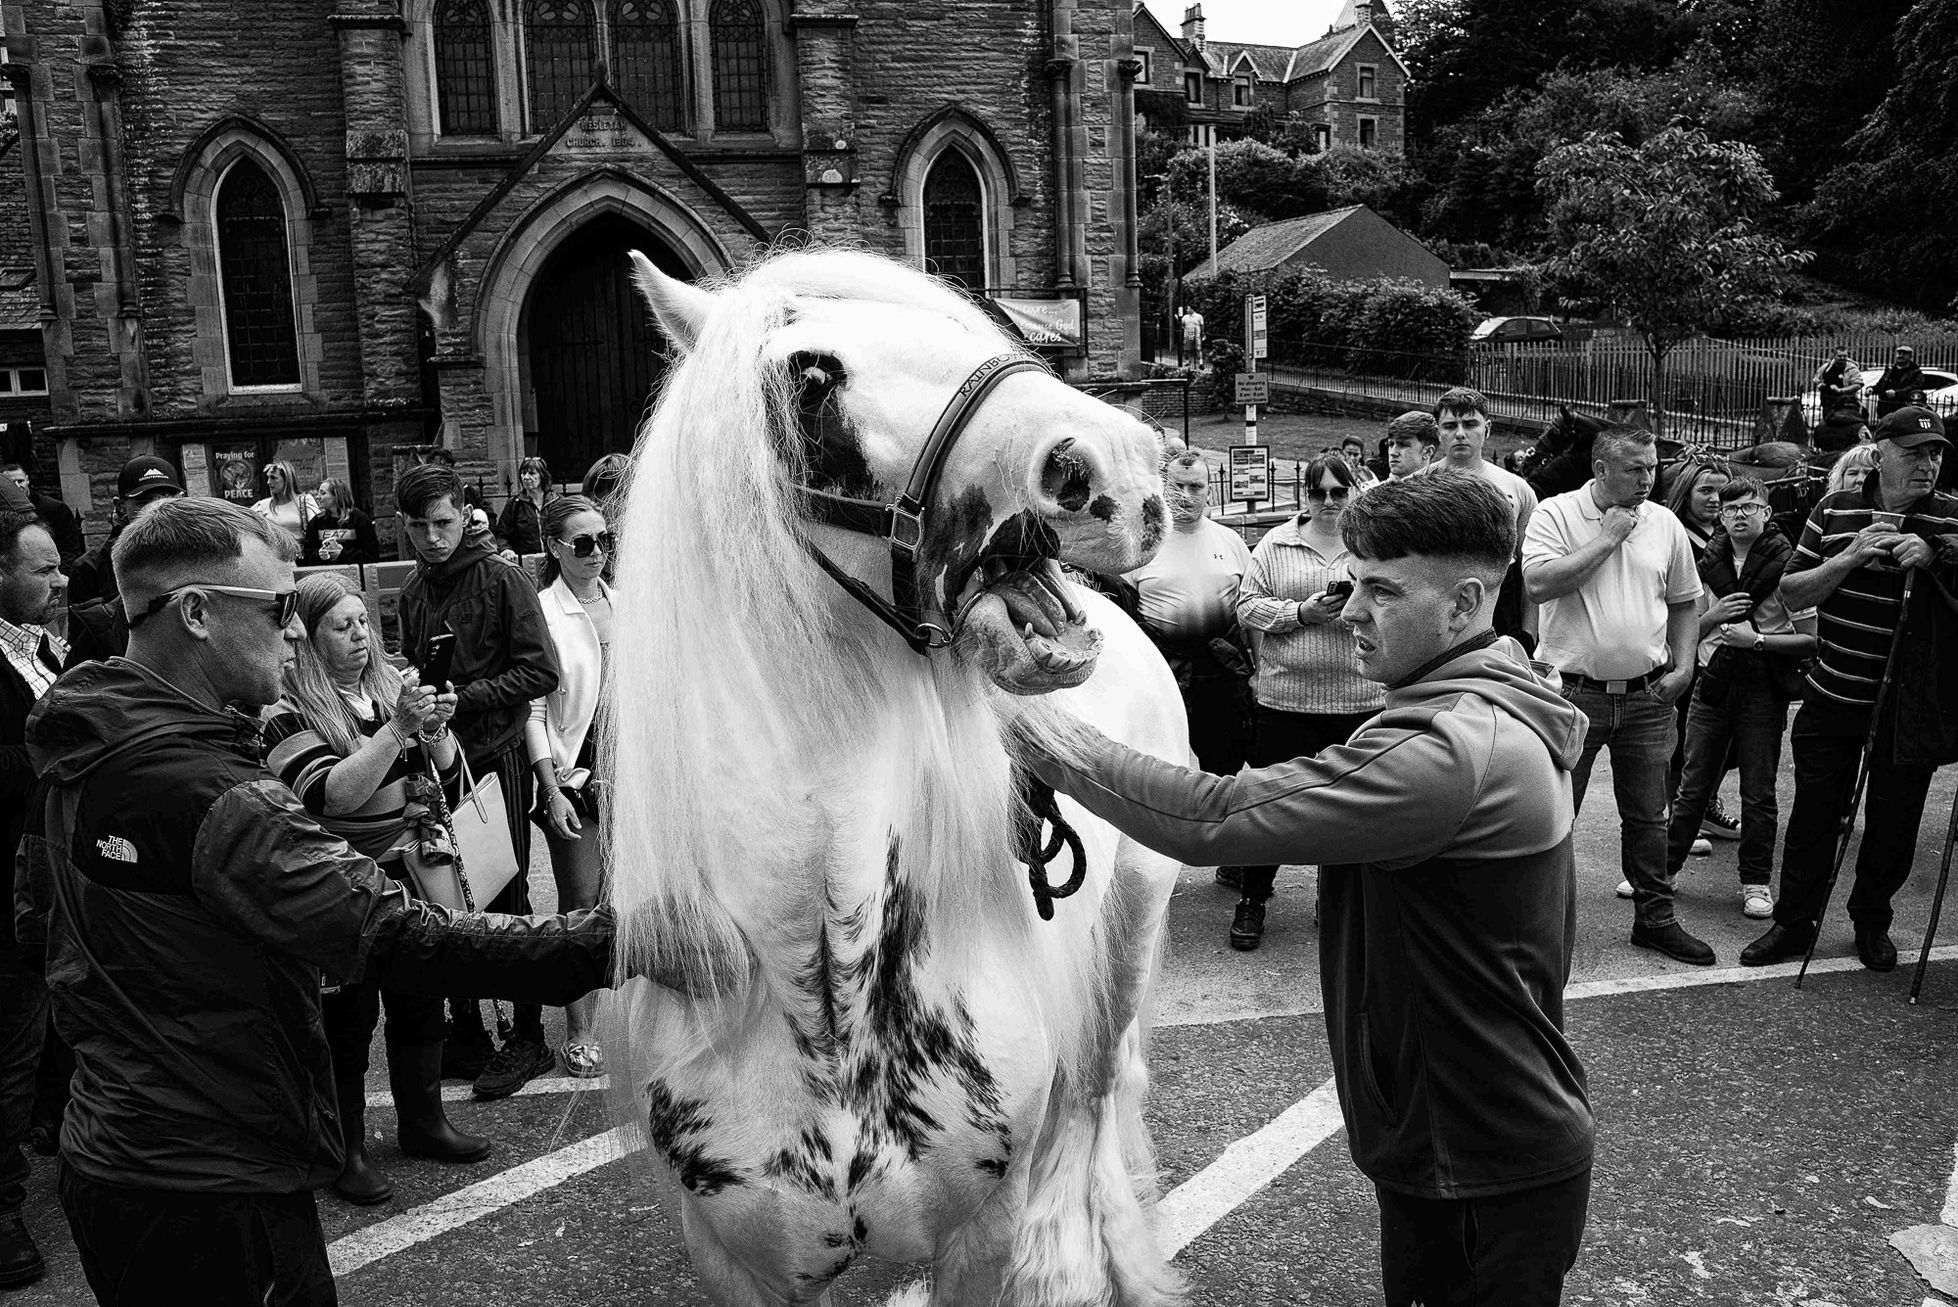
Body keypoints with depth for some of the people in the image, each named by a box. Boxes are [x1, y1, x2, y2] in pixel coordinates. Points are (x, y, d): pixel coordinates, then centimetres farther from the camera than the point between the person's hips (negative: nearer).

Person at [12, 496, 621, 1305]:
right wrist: (609, 942, -36)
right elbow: (398, 941, -34)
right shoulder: (204, 789, -27)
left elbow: (41, 926, 18)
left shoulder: (75, 762, 4)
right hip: (210, 1195, -9)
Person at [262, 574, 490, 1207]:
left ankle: (423, 1120, 34)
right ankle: (346, 1151, 21)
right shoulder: (290, 710, -12)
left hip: (411, 873, 6)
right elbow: (331, 795, -24)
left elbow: (448, 785, 5)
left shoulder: (392, 685, 3)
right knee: (348, 1018, 4)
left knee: (420, 1000, 15)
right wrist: (397, 728, -28)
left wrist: (437, 731, -15)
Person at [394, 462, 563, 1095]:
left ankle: (528, 1038, 14)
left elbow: (541, 671, -13)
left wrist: (463, 698, -18)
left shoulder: (502, 579, -8)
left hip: (495, 758, -6)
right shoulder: (413, 590, 12)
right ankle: (465, 1031, 24)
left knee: (505, 901, 1)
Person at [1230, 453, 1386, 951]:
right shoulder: (1276, 543, 7)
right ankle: (1252, 898, 18)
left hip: (1361, 699, 1)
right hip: (1286, 697, -1)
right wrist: (1301, 612, -13)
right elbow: (1247, 606, 2)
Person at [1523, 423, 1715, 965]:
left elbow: (1684, 602, 17)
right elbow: (1539, 583, -22)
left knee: (1648, 815, 13)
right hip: (1572, 691, -4)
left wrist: (1682, 666, 5)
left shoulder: (1665, 524, 7)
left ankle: (1655, 917, 26)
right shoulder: (1556, 513, -6)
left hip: (1646, 695, 4)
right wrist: (1606, 538, -16)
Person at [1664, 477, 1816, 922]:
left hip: (1763, 689, -3)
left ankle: (1756, 881, 18)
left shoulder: (1786, 565, -6)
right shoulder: (1707, 563, 6)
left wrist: (1757, 639, -18)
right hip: (1712, 684, 3)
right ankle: (1664, 867, 18)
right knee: (1693, 785, 8)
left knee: (1758, 793, 5)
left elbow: (1810, 638, -7)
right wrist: (1715, 617, -9)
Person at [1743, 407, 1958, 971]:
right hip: (1833, 695, 1)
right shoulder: (1835, 511, 3)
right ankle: (1794, 923, 20)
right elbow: (1790, 594, -1)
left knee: (1894, 822, 9)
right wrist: (1850, 557, -15)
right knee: (1813, 813, 7)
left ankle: (1871, 920, 31)